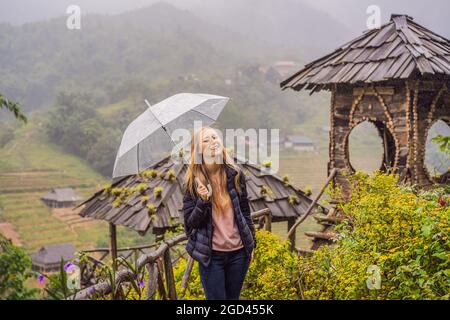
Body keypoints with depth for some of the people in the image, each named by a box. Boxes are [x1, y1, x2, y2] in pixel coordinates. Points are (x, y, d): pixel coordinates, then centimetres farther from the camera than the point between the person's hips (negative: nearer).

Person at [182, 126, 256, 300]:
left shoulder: (235, 174, 0)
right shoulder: (194, 181, -7)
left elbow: (245, 212, 9)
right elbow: (189, 224, -7)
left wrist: (251, 244, 11)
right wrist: (203, 201, -24)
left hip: (238, 253, 3)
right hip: (211, 255, -2)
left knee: (233, 297, 13)